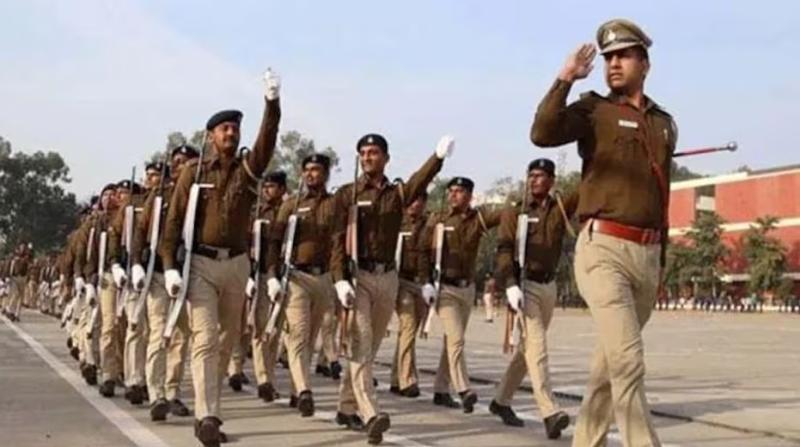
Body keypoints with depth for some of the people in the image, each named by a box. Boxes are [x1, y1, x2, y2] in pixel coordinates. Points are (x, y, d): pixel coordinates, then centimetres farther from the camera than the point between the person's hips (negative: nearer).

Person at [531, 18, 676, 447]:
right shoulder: (595, 109, 1)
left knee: (610, 362, 13)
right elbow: (543, 133, -19)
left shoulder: (664, 123, 18)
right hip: (604, 250, -6)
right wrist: (565, 80, -27)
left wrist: (661, 257, 21)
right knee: (627, 361, -17)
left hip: (647, 255, 6)